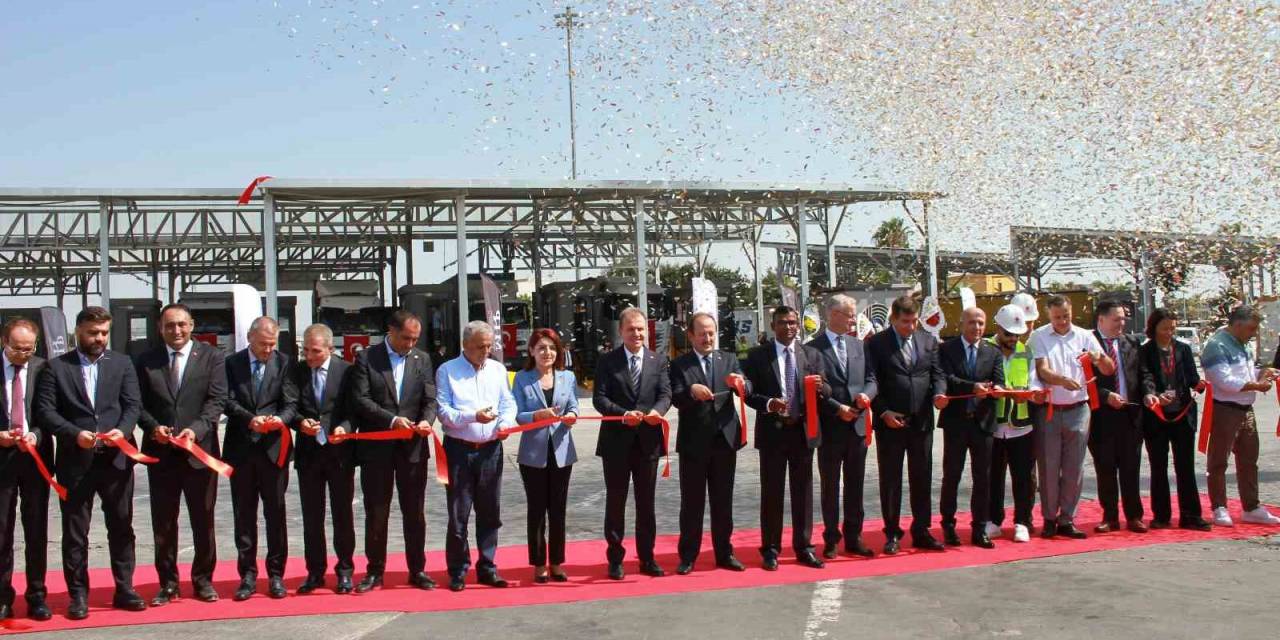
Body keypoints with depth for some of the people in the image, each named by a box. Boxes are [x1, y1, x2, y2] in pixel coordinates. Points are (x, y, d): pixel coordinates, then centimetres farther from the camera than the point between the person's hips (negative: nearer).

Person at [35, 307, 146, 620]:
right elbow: (45, 410, -4)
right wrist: (75, 434, -17)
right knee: (75, 532, 6)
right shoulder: (56, 367, 3)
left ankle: (124, 588, 19)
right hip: (75, 461, -1)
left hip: (116, 458, 1)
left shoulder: (122, 363, 8)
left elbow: (133, 404, 2)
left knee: (121, 527, 8)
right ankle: (78, 594, 15)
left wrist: (123, 430, -17)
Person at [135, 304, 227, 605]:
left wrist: (196, 429, -20)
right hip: (160, 453, 1)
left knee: (203, 520, 7)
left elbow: (217, 400, -6)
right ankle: (168, 582, 19)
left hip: (200, 449, -1)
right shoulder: (146, 361, 7)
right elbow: (138, 404, 5)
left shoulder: (212, 357, 2)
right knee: (163, 522, 8)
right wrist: (153, 427, -14)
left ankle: (203, 580, 19)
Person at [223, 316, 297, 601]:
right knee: (243, 514, 7)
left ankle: (276, 574, 12)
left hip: (273, 448, -1)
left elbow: (290, 403, -2)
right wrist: (249, 419, -20)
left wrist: (280, 419, -23)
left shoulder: (284, 363, 3)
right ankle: (247, 575, 15)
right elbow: (229, 401, -2)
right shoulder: (232, 363, 5)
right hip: (241, 449, 1)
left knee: (275, 513, 3)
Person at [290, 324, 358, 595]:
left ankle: (345, 570, 16)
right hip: (308, 452, 2)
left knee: (343, 514, 5)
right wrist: (300, 422, -18)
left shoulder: (347, 371, -2)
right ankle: (315, 572, 18)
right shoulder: (297, 372, 5)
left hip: (340, 452, -2)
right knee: (311, 516, 8)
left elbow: (354, 408, -4)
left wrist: (344, 427, -23)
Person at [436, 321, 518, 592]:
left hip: (491, 449, 4)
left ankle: (487, 567, 19)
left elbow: (508, 403, 10)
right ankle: (458, 571, 11)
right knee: (458, 514, 1)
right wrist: (473, 416, -22)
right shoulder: (447, 371, -1)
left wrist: (506, 423, -11)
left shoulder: (498, 370, 11)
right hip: (459, 449, -3)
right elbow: (443, 411, -8)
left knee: (490, 513, 9)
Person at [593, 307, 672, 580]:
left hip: (648, 441, 2)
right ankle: (615, 559, 16)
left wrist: (657, 411, -23)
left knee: (646, 503, 9)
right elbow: (599, 398, -7)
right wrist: (623, 414, -23)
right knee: (615, 502, 6)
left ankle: (647, 558, 19)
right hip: (616, 442, -2)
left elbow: (665, 393, -1)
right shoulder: (607, 361, -1)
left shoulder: (658, 360, 7)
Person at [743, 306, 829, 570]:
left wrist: (820, 387, -20)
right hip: (772, 431, -2)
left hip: (803, 431, 2)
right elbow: (748, 393, -2)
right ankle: (771, 549, 13)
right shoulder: (758, 356, 1)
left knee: (803, 491, 8)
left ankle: (804, 548, 18)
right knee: (772, 492, 4)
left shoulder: (812, 355, 8)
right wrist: (768, 404, -21)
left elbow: (825, 393, 4)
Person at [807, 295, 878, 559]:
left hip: (857, 425, 5)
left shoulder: (858, 345, 11)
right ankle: (831, 539, 14)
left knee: (855, 485, 10)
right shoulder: (813, 348, -6)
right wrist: (837, 409, -15)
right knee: (830, 486, 5)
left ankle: (853, 538, 20)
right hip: (830, 428, -5)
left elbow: (871, 379, 10)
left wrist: (866, 395, -11)